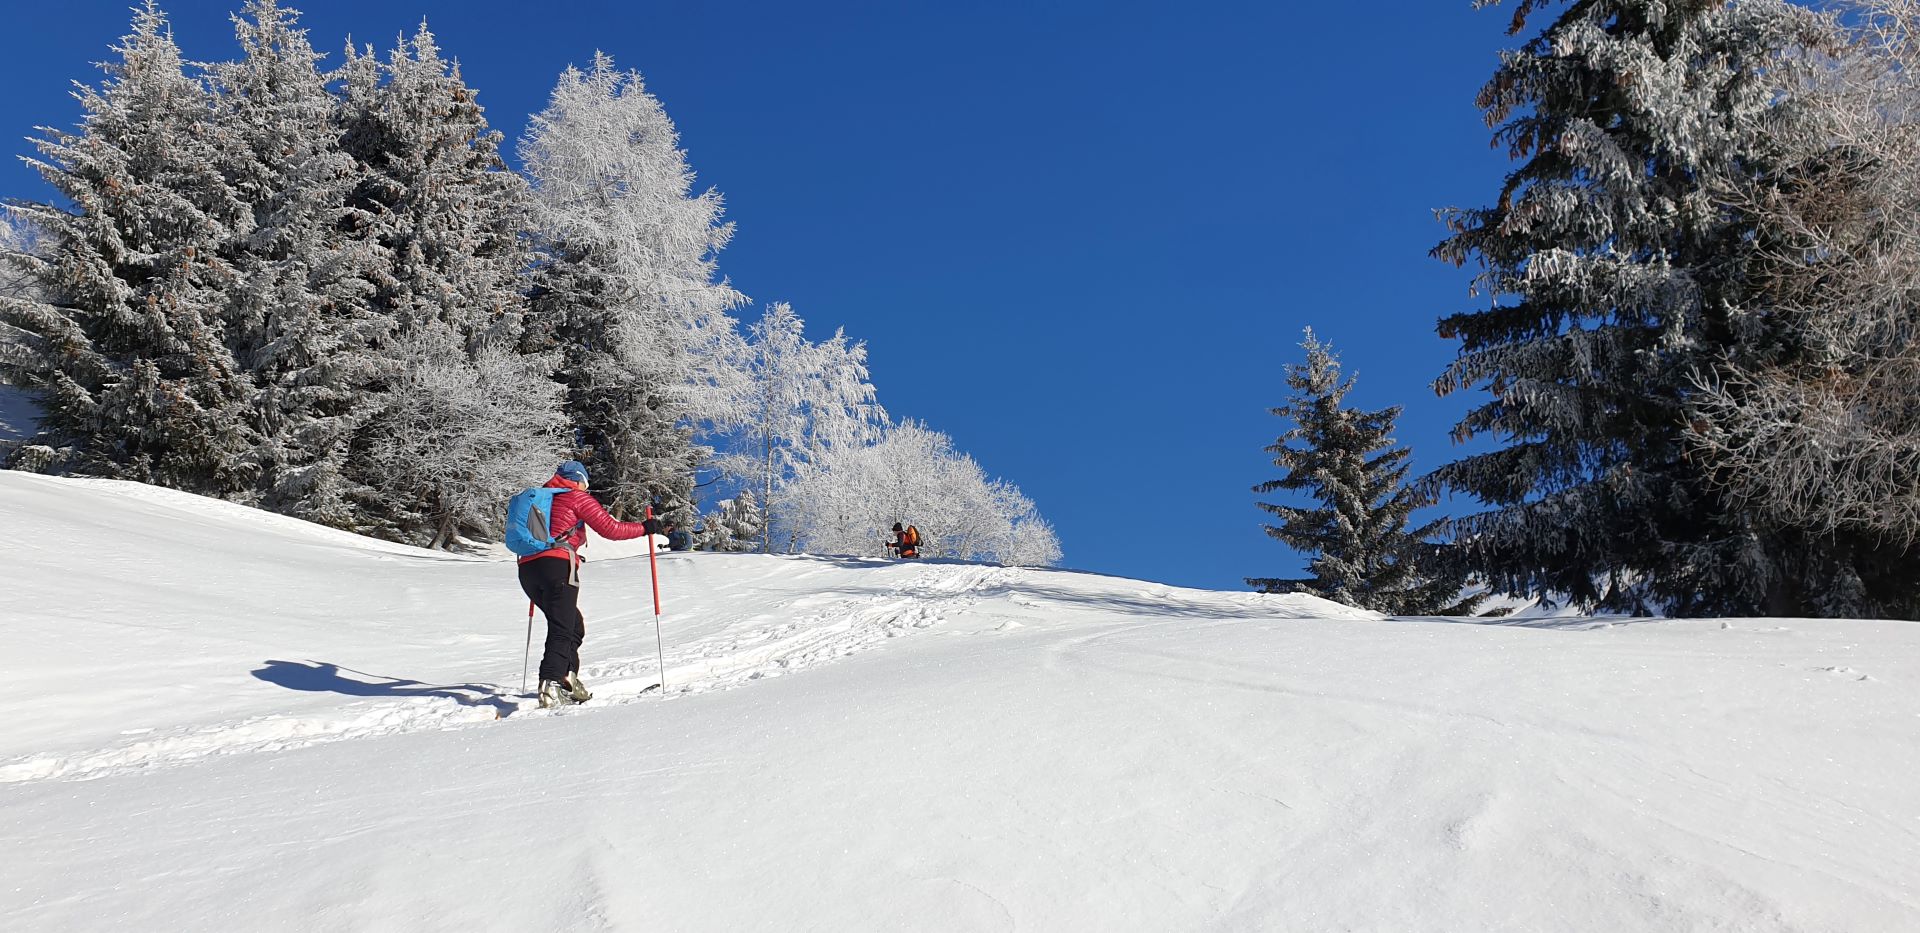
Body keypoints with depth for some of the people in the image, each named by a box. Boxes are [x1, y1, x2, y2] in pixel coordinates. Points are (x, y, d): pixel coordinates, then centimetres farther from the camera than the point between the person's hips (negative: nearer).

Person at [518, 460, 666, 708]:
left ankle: (566, 679, 10)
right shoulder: (577, 497, 6)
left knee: (573, 625, 19)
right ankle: (550, 686, -26)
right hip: (557, 566, -7)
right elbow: (610, 529, 0)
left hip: (527, 568, 7)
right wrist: (645, 527, 10)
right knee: (562, 630, -11)